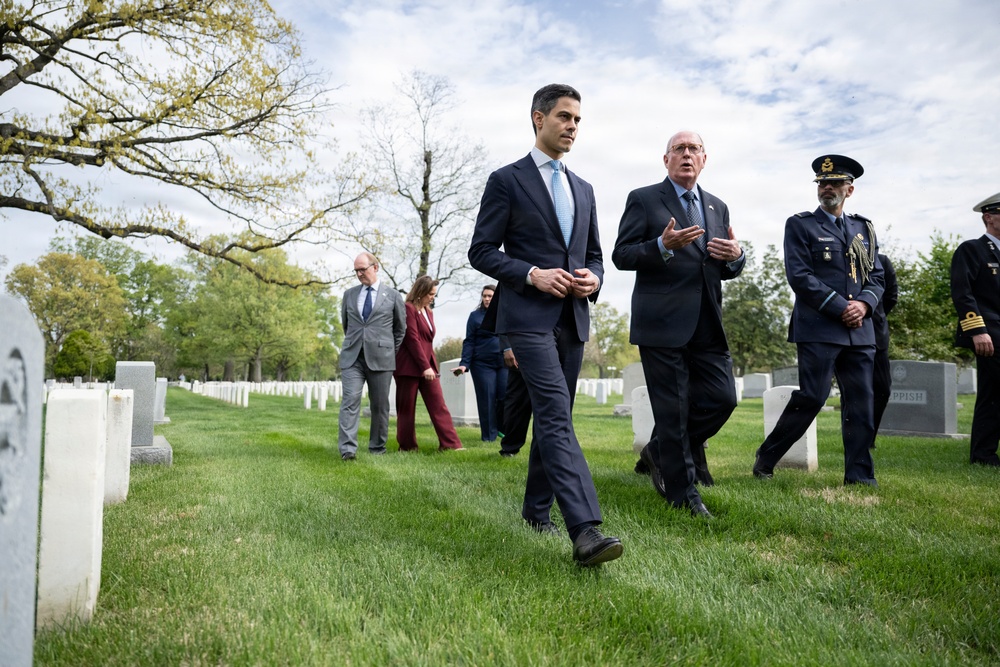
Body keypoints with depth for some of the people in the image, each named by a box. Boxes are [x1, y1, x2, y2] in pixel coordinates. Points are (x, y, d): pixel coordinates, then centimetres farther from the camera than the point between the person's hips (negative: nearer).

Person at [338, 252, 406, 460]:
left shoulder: (393, 295, 5)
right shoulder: (349, 294, 12)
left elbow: (400, 328, 12)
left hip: (380, 358, -1)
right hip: (352, 357, 1)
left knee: (380, 405, 5)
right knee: (350, 401, -11)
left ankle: (377, 448, 17)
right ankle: (347, 449, -14)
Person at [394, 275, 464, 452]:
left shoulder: (428, 312, 17)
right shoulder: (408, 309, -9)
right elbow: (412, 339, -15)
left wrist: (431, 365, 11)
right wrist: (425, 366, -18)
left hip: (427, 366, 8)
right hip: (409, 366, -8)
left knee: (438, 405, 0)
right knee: (406, 408, 3)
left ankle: (450, 443, -2)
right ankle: (407, 446, 12)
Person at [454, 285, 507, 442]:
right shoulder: (475, 316, 4)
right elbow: (469, 342, 0)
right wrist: (464, 364, -9)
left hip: (504, 363, 1)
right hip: (482, 364, -1)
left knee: (505, 397, -5)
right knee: (487, 400, 0)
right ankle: (489, 436, 10)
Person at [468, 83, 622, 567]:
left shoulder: (583, 190, 18)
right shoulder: (507, 180, 0)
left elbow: (594, 254, 21)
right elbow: (481, 251, -4)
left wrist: (592, 278, -2)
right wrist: (533, 274, -17)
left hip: (573, 319, 7)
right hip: (529, 316, -6)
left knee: (554, 419, 12)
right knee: (557, 418, -17)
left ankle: (537, 508, 28)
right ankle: (585, 531, -22)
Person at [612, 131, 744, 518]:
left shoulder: (717, 207, 19)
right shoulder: (643, 200, 2)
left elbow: (726, 270, 20)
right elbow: (621, 255, -5)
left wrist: (735, 257, -3)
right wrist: (663, 247, -22)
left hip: (707, 324, 6)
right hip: (662, 323, -6)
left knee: (722, 398, 2)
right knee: (672, 409, -1)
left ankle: (661, 452, 25)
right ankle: (682, 493, 12)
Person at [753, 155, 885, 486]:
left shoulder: (864, 228, 18)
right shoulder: (800, 225, 3)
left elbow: (876, 276, 15)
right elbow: (799, 276, -7)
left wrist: (864, 303, -6)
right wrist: (841, 308, -12)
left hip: (860, 331, 5)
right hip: (818, 328, -5)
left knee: (862, 400, 3)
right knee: (812, 397, -8)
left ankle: (860, 475, 11)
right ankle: (766, 459, 8)